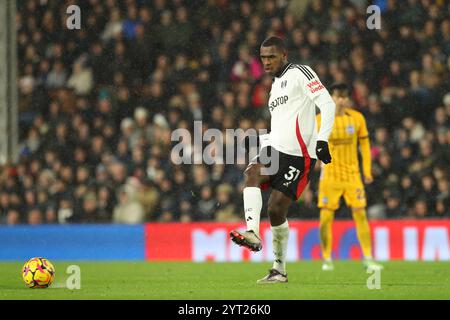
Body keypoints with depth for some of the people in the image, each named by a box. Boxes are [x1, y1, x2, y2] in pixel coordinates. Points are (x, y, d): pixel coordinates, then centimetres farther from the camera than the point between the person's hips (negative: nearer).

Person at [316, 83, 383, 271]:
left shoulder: (357, 118, 1)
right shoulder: (321, 120, -4)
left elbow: (364, 144, 10)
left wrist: (367, 170, 6)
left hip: (352, 174, 1)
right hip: (330, 175, -1)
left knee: (360, 214, -4)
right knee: (326, 217, -5)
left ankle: (368, 259, 2)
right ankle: (326, 259, 9)